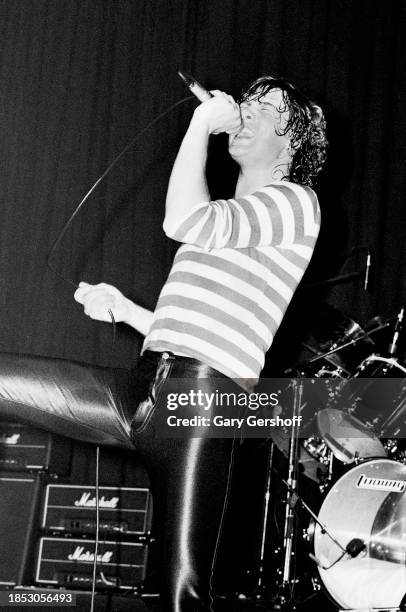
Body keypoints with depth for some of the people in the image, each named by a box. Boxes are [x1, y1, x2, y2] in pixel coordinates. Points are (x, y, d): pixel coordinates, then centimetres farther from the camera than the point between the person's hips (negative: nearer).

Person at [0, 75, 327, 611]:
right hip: (147, 384, 8)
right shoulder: (228, 216, 30)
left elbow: (184, 222, -15)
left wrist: (200, 124, -4)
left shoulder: (296, 202, 3)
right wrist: (123, 309, 19)